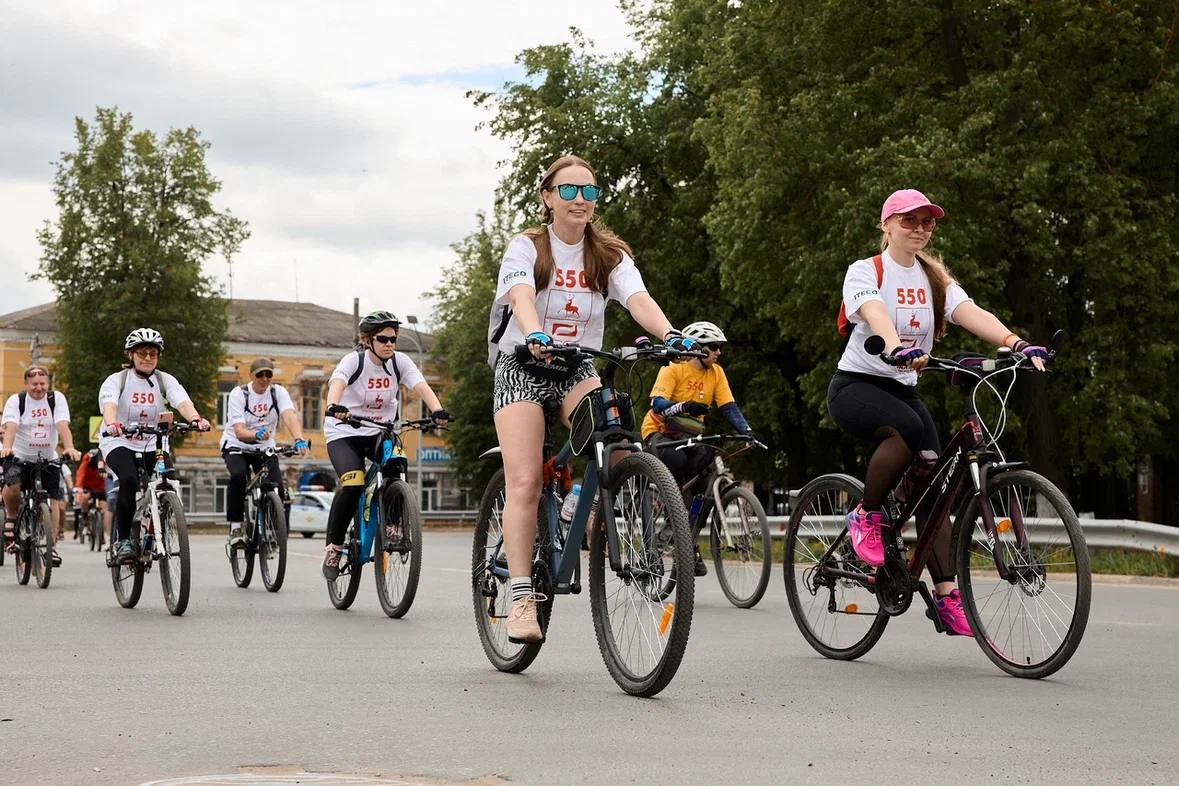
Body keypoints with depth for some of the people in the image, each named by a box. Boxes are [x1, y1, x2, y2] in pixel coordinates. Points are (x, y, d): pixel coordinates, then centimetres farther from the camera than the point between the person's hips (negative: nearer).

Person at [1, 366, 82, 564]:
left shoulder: (57, 399, -4)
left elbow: (62, 426, -17)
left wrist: (69, 448, -35)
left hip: (48, 458, 2)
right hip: (19, 456, -2)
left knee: (55, 501, -6)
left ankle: (51, 545, 6)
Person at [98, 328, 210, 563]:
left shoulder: (165, 380, -2)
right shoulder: (116, 380, -8)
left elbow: (183, 402, -20)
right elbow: (109, 404, -28)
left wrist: (196, 419, -42)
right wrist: (112, 424, -51)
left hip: (153, 444, 3)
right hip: (119, 441, -3)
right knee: (129, 480, -30)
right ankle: (122, 539, -17)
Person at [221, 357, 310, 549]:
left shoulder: (278, 392, -9)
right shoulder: (238, 394, -16)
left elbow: (290, 416, -28)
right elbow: (239, 432, -26)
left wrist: (299, 440, -47)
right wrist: (256, 434, -49)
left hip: (265, 448, 3)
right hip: (236, 446, -3)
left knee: (278, 489, -17)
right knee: (238, 476, -33)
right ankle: (235, 527, -20)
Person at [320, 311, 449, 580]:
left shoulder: (399, 361, -5)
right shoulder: (353, 361, -15)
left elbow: (421, 386, -20)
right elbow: (337, 383, -34)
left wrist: (437, 410, -40)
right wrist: (334, 407, -57)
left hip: (380, 432, 4)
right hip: (344, 432, -3)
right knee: (353, 483, -25)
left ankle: (391, 524, -7)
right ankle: (334, 545, -8)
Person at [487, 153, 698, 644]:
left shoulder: (609, 255, 2)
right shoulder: (527, 248, -6)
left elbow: (639, 299, -16)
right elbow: (522, 296, -27)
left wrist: (670, 335, -37)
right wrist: (535, 336, -49)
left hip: (577, 369, 3)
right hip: (522, 367, -3)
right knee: (524, 483, -17)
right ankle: (522, 598, -17)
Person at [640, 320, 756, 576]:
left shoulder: (716, 373, 1)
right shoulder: (673, 369, -15)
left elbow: (729, 407, -6)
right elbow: (657, 403, -28)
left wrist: (747, 431, -23)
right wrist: (685, 406, -46)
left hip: (689, 435, 5)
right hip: (659, 431, -5)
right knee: (676, 459, -38)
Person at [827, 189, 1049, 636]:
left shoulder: (933, 279, 8)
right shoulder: (865, 272, -7)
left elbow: (971, 313, -11)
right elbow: (874, 312, -30)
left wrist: (1015, 342, -31)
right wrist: (899, 348, -52)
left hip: (903, 389, 6)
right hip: (855, 385, -6)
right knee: (906, 429, -36)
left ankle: (947, 596, -8)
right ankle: (867, 515, -13)